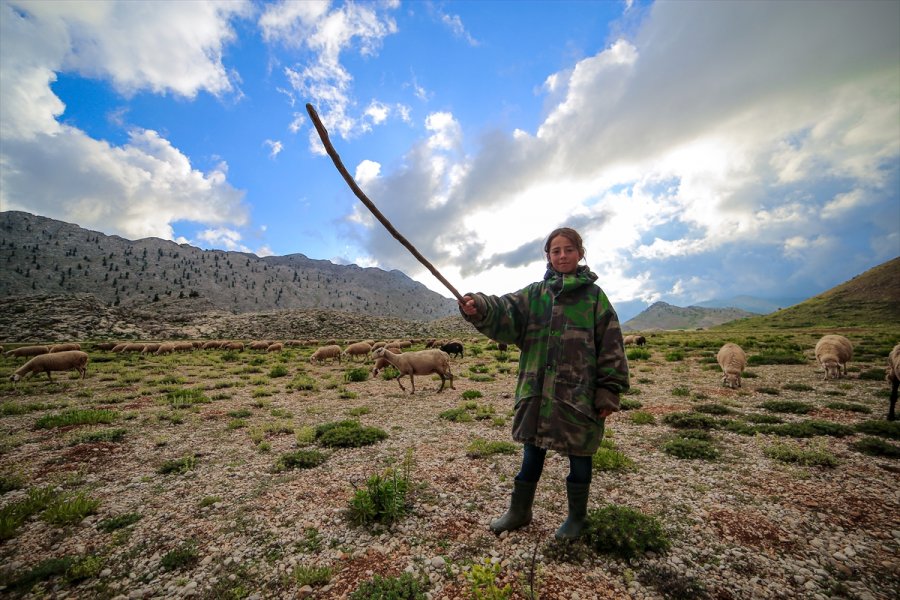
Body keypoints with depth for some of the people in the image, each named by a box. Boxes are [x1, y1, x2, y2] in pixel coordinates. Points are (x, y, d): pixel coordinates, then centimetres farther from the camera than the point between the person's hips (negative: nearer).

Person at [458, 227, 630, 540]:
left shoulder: (594, 296, 0)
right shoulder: (534, 293, 6)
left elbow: (611, 346, -1)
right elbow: (506, 313, -11)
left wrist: (609, 391, -5)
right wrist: (479, 308, -32)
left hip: (579, 393, -2)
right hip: (537, 391, 2)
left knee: (578, 456, 14)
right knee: (532, 452, 16)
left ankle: (577, 517, 40)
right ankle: (519, 511, 38)